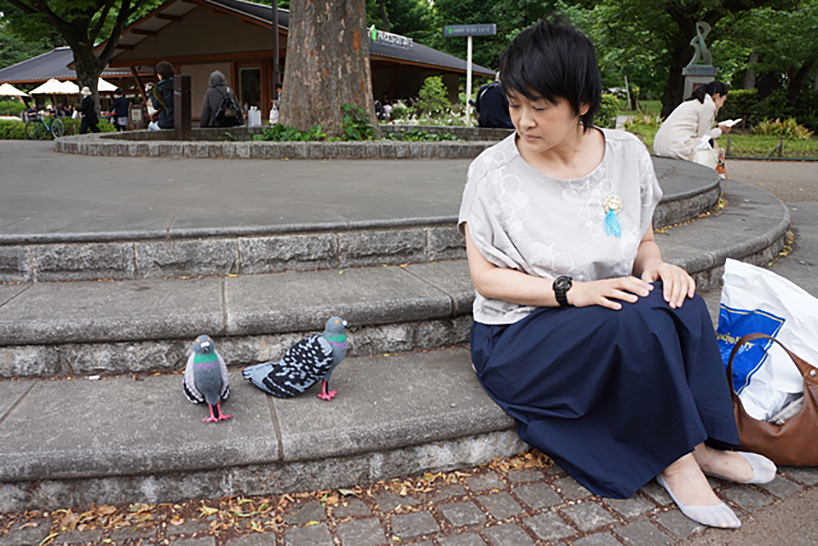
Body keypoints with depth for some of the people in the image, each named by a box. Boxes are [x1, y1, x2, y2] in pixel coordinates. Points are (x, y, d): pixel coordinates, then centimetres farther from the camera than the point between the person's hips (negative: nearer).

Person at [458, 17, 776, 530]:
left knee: (678, 300, -25)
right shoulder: (494, 170, -10)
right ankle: (675, 458, -9)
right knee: (638, 319, -29)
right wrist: (572, 291, -23)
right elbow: (486, 277, -11)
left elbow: (643, 240, 13)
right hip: (516, 336, -4)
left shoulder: (627, 154, 2)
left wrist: (656, 265, -11)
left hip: (614, 324, 4)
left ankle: (698, 443, -8)